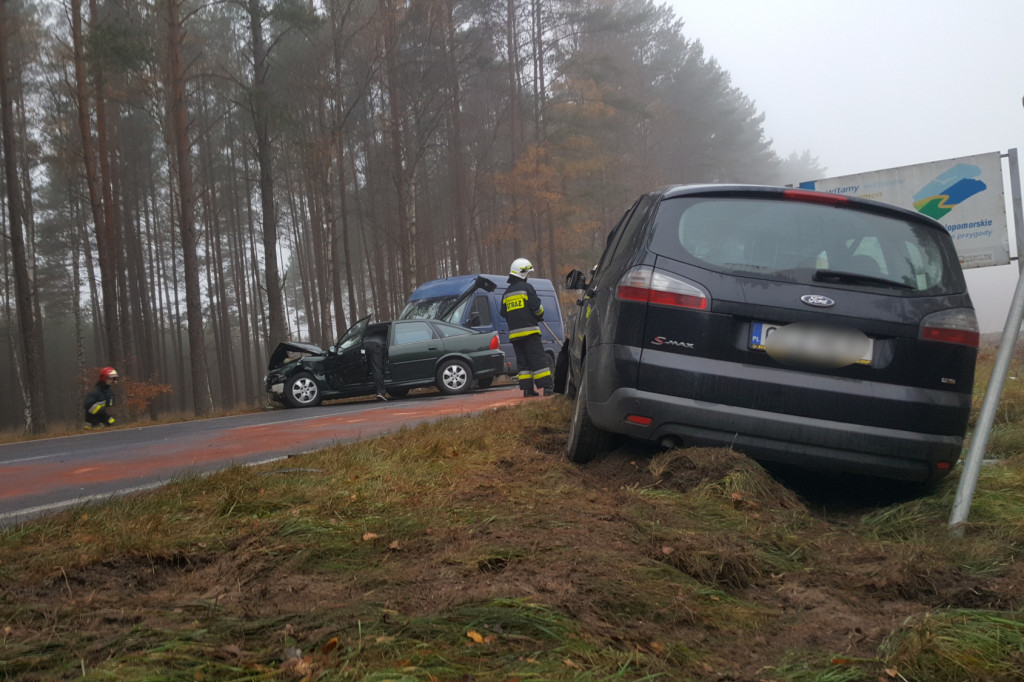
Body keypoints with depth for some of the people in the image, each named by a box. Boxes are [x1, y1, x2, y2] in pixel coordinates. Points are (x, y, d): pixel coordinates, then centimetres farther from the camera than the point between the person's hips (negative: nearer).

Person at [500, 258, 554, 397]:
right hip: (529, 330, -6)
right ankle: (547, 387, -9)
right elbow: (536, 306, -9)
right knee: (538, 359, -6)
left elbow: (503, 313, 17)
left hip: (514, 333, 6)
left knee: (523, 361, 8)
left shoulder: (507, 292, 16)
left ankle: (527, 388, 4)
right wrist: (540, 316, 10)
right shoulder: (526, 287, -5)